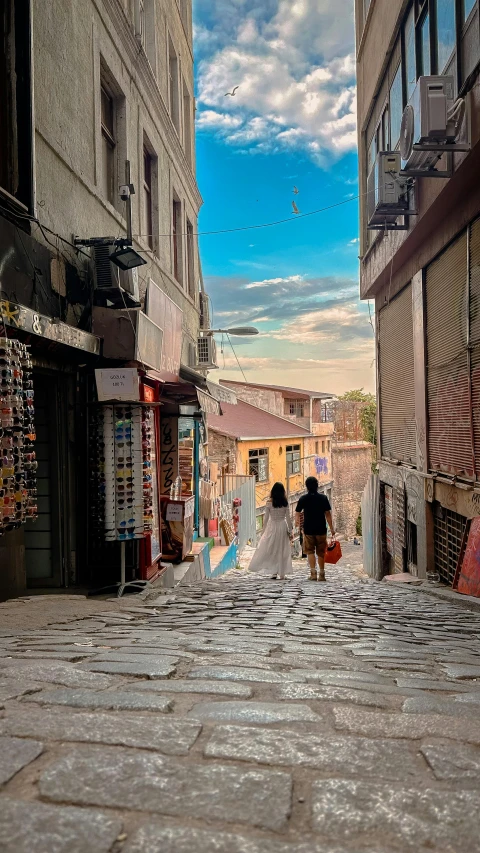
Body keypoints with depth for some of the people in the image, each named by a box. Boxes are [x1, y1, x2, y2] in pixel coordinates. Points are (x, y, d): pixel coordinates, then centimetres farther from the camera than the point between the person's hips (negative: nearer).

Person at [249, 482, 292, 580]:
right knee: (282, 550, 7)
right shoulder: (285, 503, -2)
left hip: (272, 527, -2)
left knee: (270, 549, 9)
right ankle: (281, 573, 9)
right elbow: (288, 518, -1)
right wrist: (290, 531, 6)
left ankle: (274, 571, 5)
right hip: (283, 527, 2)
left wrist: (264, 531, 6)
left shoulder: (269, 503, -6)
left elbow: (266, 518, -3)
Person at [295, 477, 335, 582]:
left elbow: (297, 513, 10)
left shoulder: (303, 498, -1)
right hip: (321, 529, 0)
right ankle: (321, 574, 13)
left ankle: (313, 572, -8)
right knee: (321, 552, 10)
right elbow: (328, 514, -4)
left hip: (308, 529, 0)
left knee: (310, 551, 7)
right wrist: (331, 529, 3)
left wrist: (297, 522, 31)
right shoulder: (323, 498, -3)